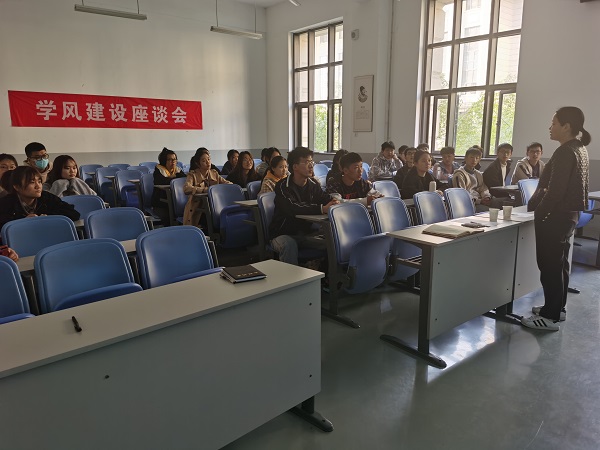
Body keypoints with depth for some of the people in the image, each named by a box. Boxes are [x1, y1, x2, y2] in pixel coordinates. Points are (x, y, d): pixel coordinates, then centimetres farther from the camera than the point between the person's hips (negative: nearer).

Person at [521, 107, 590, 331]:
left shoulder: (565, 152, -20)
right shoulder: (580, 150, 12)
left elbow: (555, 191, -24)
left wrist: (539, 214, -14)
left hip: (555, 216, -10)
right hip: (569, 214, 10)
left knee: (549, 266, -2)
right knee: (559, 263, 18)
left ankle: (550, 316, 6)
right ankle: (557, 308, 29)